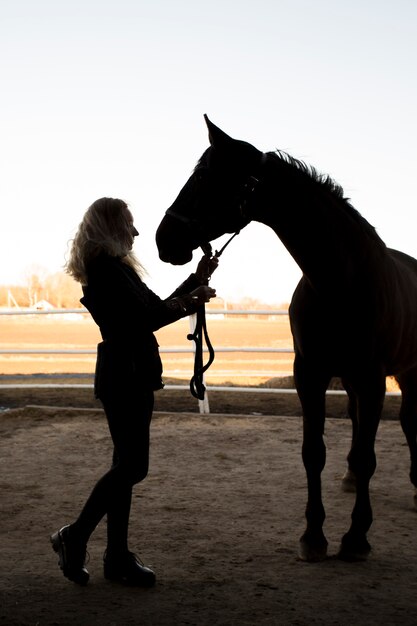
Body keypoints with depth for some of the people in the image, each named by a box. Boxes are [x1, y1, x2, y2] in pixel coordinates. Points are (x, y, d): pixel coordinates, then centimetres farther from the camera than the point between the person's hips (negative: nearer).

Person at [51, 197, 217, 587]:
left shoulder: (117, 268, 18)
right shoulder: (105, 269, -13)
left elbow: (153, 309, 22)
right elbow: (136, 321, -21)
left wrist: (195, 280, 19)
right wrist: (183, 306, -25)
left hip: (134, 376, 10)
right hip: (123, 376, -10)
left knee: (127, 466, 10)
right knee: (132, 466, -8)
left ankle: (118, 557, 15)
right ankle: (74, 537, 5)